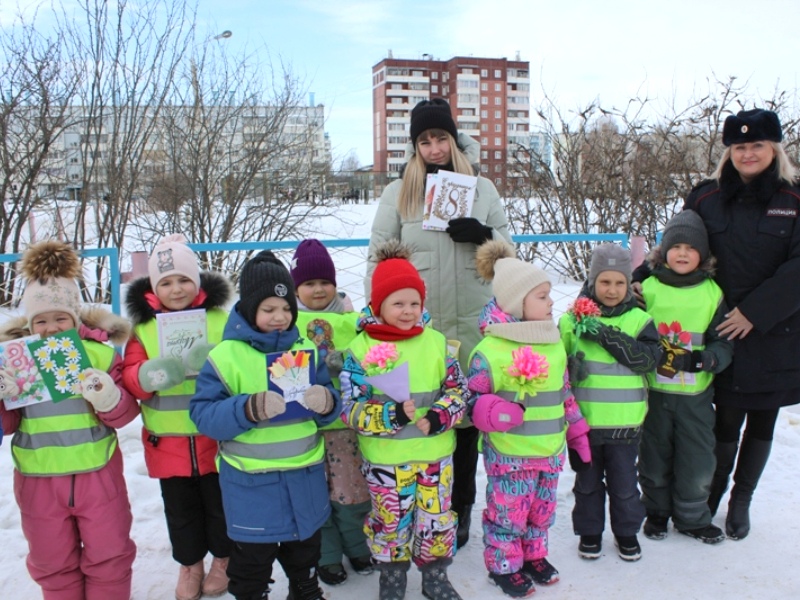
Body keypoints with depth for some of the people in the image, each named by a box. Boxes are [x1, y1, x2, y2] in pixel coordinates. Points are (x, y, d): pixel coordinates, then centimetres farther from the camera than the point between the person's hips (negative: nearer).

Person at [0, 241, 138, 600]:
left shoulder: (99, 353, -6)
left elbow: (125, 414, -5)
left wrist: (108, 399, -26)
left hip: (97, 473, -1)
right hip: (39, 479, 2)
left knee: (109, 557, 12)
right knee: (53, 564, 18)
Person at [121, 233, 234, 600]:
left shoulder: (220, 318, -5)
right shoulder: (143, 325, -1)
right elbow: (131, 378, -5)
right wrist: (163, 370, -26)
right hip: (168, 441, 1)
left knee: (220, 504, 14)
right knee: (180, 509, 16)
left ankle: (223, 560, 37)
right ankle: (189, 565, 36)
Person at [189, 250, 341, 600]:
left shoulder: (306, 349, 1)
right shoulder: (226, 355, -11)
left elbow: (328, 405, 5)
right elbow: (202, 414, -15)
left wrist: (326, 403, -19)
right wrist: (249, 409, -31)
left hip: (305, 476, 4)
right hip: (251, 484, -4)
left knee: (306, 552, 23)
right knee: (252, 560, 11)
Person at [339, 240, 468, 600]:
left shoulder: (436, 342, 0)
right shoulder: (361, 349, -9)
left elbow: (457, 388, 3)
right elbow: (351, 408, -11)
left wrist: (440, 416, -16)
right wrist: (391, 416, -26)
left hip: (436, 454, 3)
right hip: (385, 459, -2)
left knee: (436, 519, 14)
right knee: (391, 524, 13)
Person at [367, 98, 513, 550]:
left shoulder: (482, 187, 10)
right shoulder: (398, 193, 6)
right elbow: (379, 256, 7)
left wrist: (482, 235, -7)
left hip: (472, 320, 1)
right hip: (418, 322, -1)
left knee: (466, 412, 7)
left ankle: (460, 507, 23)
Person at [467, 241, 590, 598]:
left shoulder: (554, 344, 6)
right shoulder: (490, 351, -17)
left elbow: (565, 393, 16)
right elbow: (472, 400, -11)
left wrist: (578, 433, 17)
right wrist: (497, 414, -29)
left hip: (551, 450, 6)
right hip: (509, 455, -6)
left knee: (541, 510, 20)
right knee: (508, 512, 7)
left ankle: (534, 555, 42)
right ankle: (504, 565, 28)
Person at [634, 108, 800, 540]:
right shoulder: (706, 198, 3)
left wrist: (756, 311, -16)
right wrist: (642, 279, -9)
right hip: (722, 332, 0)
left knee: (762, 420, 11)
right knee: (727, 419, 2)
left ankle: (741, 501, 31)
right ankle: (712, 493, 26)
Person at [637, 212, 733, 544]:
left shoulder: (712, 293, 1)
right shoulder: (647, 287, -4)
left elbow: (724, 342, 2)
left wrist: (708, 359, -17)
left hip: (696, 394, 1)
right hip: (653, 391, -1)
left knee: (697, 459, 8)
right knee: (654, 457, 12)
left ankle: (692, 517, 30)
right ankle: (657, 512, 33)